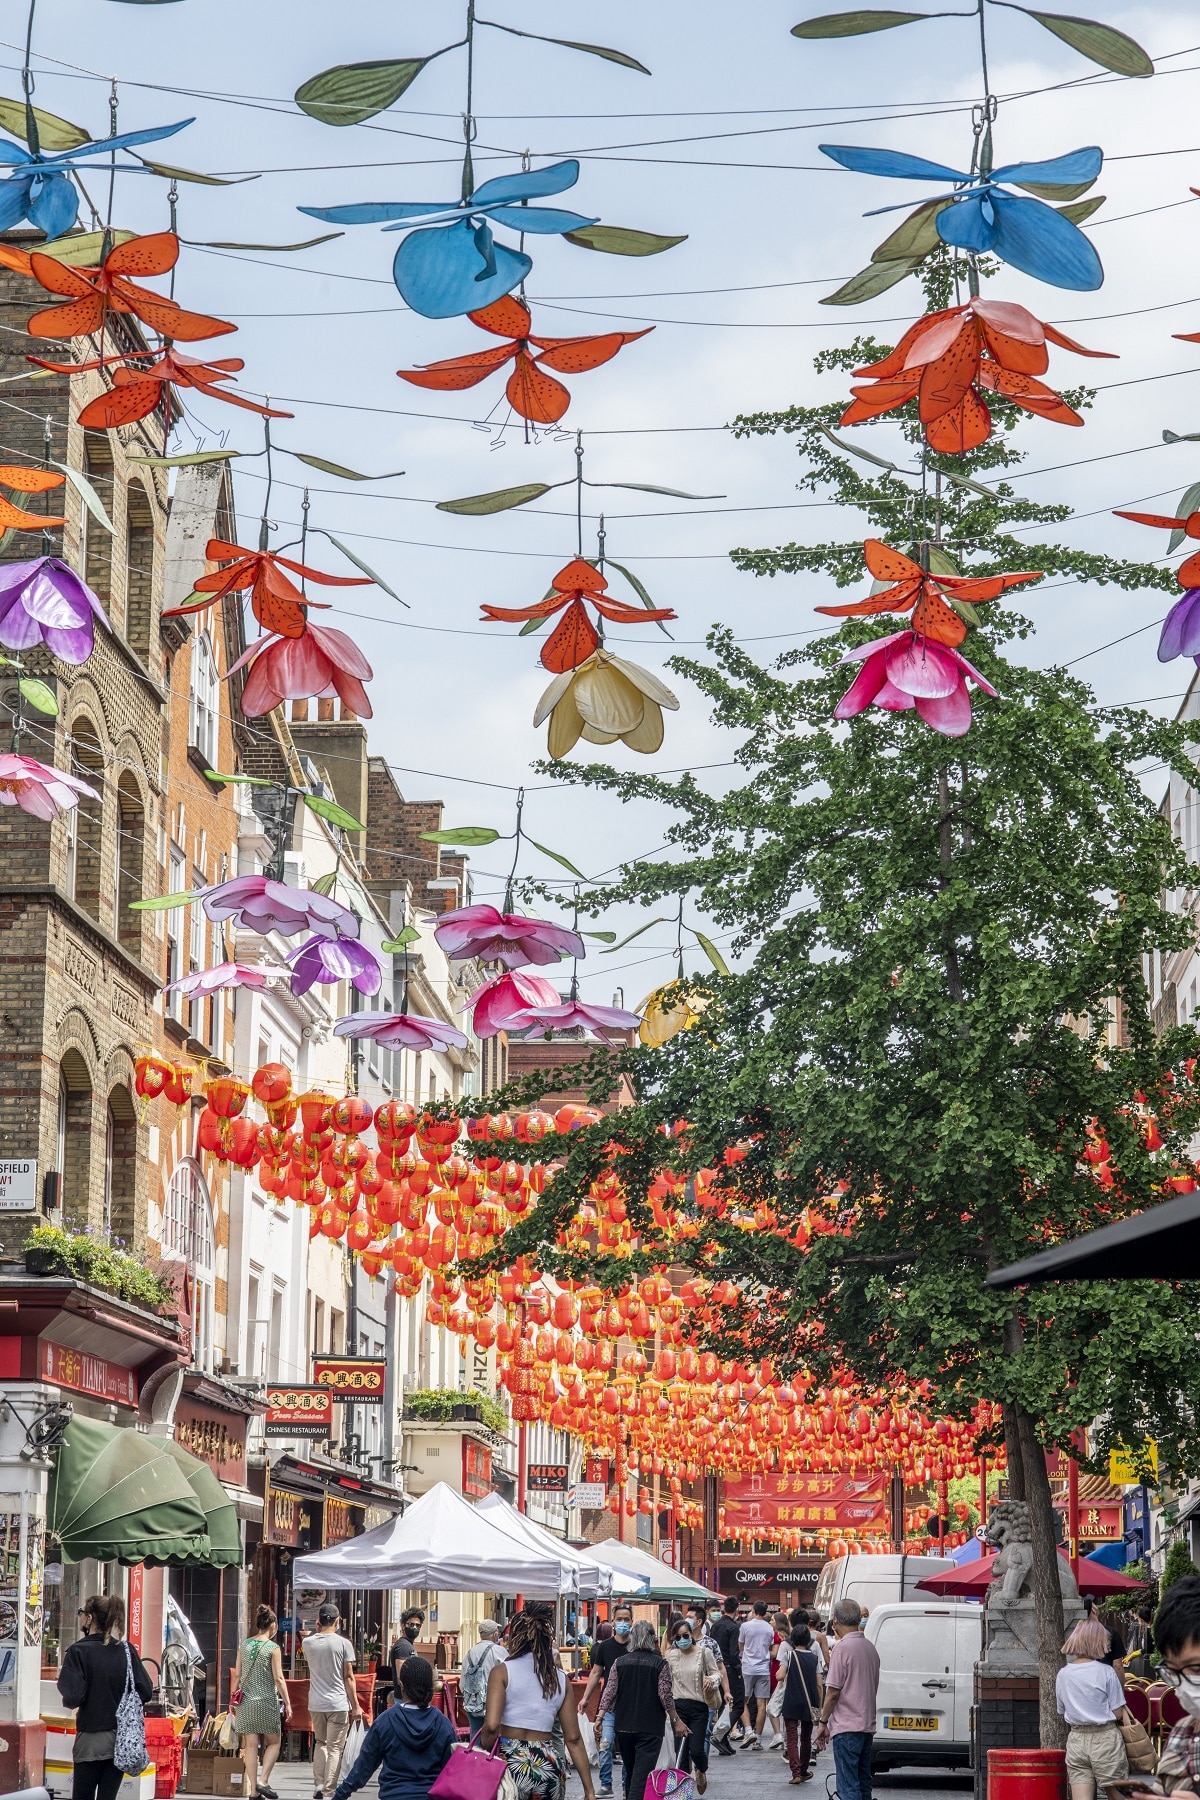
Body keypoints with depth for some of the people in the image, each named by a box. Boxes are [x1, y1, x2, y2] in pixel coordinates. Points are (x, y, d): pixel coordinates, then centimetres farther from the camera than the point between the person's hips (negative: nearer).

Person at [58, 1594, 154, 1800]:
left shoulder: (79, 1651, -11)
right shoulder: (127, 1650, 1)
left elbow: (73, 1697, -18)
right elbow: (146, 1691, 0)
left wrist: (61, 1679, 1)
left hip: (91, 1739, -4)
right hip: (121, 1737, 4)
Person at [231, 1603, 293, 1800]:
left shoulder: (244, 1645, 6)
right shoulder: (273, 1648, -7)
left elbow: (237, 1675, 7)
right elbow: (278, 1678, -10)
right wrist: (287, 1703, -5)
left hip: (246, 1702, 4)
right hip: (266, 1702, -4)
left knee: (251, 1745, 5)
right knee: (273, 1742, 11)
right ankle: (262, 1780, -5)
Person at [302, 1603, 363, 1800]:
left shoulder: (308, 1643, 0)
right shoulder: (343, 1643, -9)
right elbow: (348, 1678, -8)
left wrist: (317, 1629, 16)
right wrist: (355, 1706, -2)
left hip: (315, 1704, 4)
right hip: (338, 1703, -4)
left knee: (320, 1743, 20)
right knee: (335, 1747, 2)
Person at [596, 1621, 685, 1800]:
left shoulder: (619, 1663, 3)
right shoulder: (660, 1664, -6)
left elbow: (609, 1693, 0)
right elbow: (666, 1696, -8)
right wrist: (676, 1720, 2)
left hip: (624, 1726, 4)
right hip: (650, 1728, -4)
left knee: (630, 1773, 18)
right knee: (642, 1775, -8)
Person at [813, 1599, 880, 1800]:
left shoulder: (842, 1648, -13)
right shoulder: (870, 1648, 11)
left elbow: (833, 1691, -14)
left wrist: (823, 1721, -5)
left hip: (846, 1726, -8)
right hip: (867, 1725, 8)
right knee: (863, 1782, 14)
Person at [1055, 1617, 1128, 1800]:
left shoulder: (1063, 1674, 3)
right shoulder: (1106, 1672, -9)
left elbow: (1062, 1711, 10)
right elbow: (1118, 1713, -7)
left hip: (1075, 1741, 3)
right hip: (1104, 1738, -3)